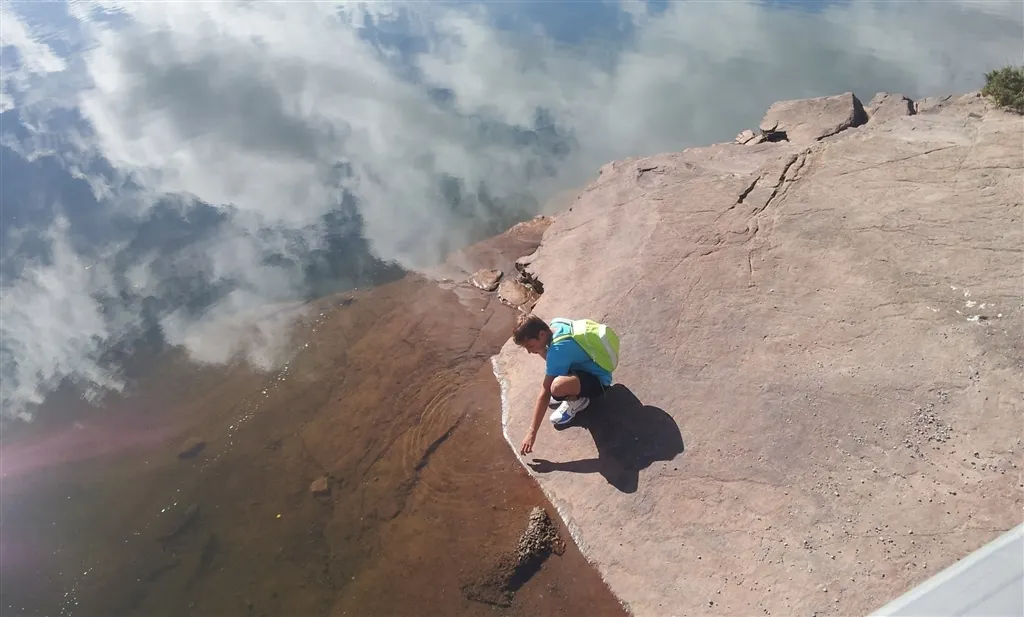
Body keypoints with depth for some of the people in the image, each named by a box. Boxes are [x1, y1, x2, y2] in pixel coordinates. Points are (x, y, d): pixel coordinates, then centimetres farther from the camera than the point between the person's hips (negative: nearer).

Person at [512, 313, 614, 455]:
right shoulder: (556, 323, -9)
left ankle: (577, 400, -3)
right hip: (588, 366, 9)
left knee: (557, 386, -37)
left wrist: (532, 432, -23)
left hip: (598, 381, -9)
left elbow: (544, 393, -28)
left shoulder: (558, 349, -31)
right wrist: (539, 349, -8)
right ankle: (570, 393, 13)